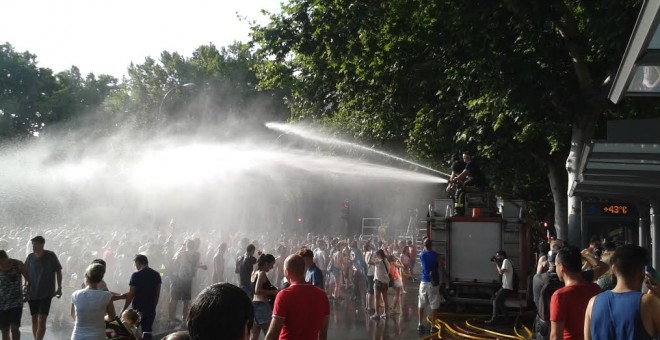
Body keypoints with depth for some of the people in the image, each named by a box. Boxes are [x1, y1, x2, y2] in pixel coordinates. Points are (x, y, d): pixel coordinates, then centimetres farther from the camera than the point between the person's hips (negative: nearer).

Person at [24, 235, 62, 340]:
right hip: (32, 293, 3)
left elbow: (58, 271, 3)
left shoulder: (51, 256, -7)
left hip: (46, 293, -3)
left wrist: (59, 288, 1)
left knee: (41, 320, -10)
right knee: (34, 320, 12)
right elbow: (26, 274, 10)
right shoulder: (30, 257, -1)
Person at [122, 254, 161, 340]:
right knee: (148, 331, 10)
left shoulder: (136, 275, -10)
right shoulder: (156, 275, 4)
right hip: (151, 308, 4)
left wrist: (123, 309, -3)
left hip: (138, 308, -4)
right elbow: (157, 294, 9)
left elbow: (131, 295, -10)